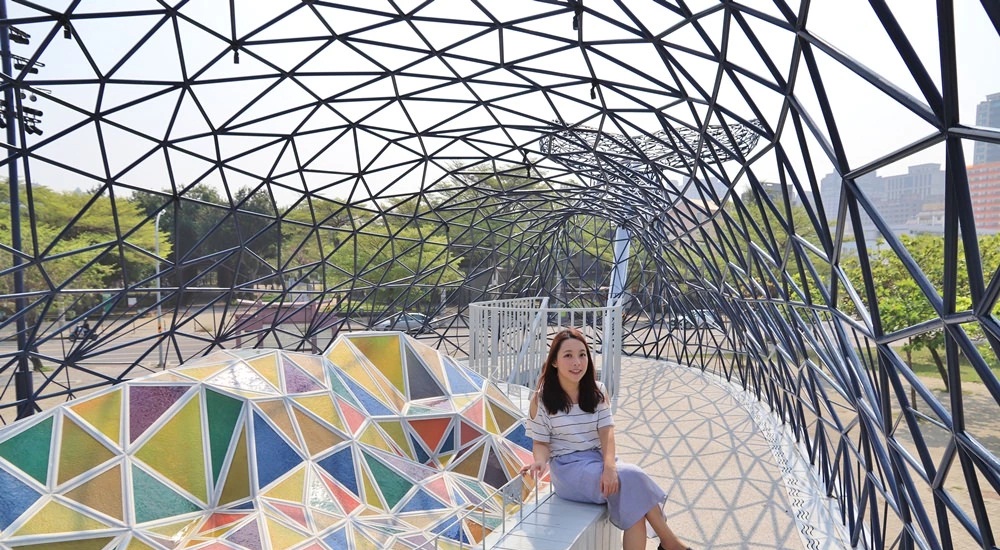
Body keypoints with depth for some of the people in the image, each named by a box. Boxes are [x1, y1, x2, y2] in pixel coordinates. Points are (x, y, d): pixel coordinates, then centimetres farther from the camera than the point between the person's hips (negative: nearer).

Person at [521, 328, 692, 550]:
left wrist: (609, 466, -24)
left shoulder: (597, 392, 5)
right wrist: (540, 461, -26)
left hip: (599, 460, 4)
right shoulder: (541, 400, -6)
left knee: (634, 505, -27)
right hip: (568, 468, -4)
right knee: (630, 478, -26)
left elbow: (606, 431, -6)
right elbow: (541, 443, -2)